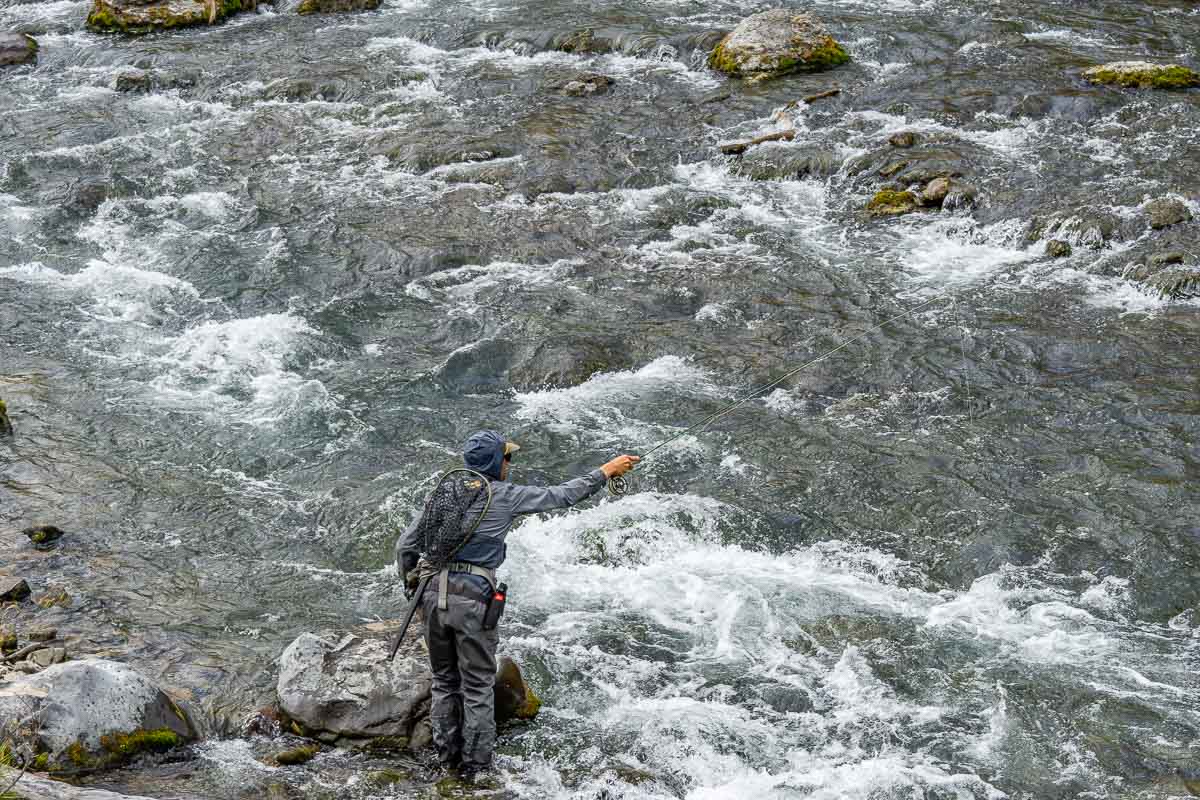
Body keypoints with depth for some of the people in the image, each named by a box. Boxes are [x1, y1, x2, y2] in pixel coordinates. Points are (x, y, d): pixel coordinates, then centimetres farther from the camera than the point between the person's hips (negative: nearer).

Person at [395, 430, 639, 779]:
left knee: (444, 681, 17)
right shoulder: (505, 496, -3)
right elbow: (561, 495, 4)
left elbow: (405, 546, 11)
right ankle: (476, 764, 14)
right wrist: (605, 472, 14)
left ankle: (448, 757, 25)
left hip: (433, 593, 5)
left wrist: (412, 588, 22)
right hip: (472, 598, -5)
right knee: (478, 686, 8)